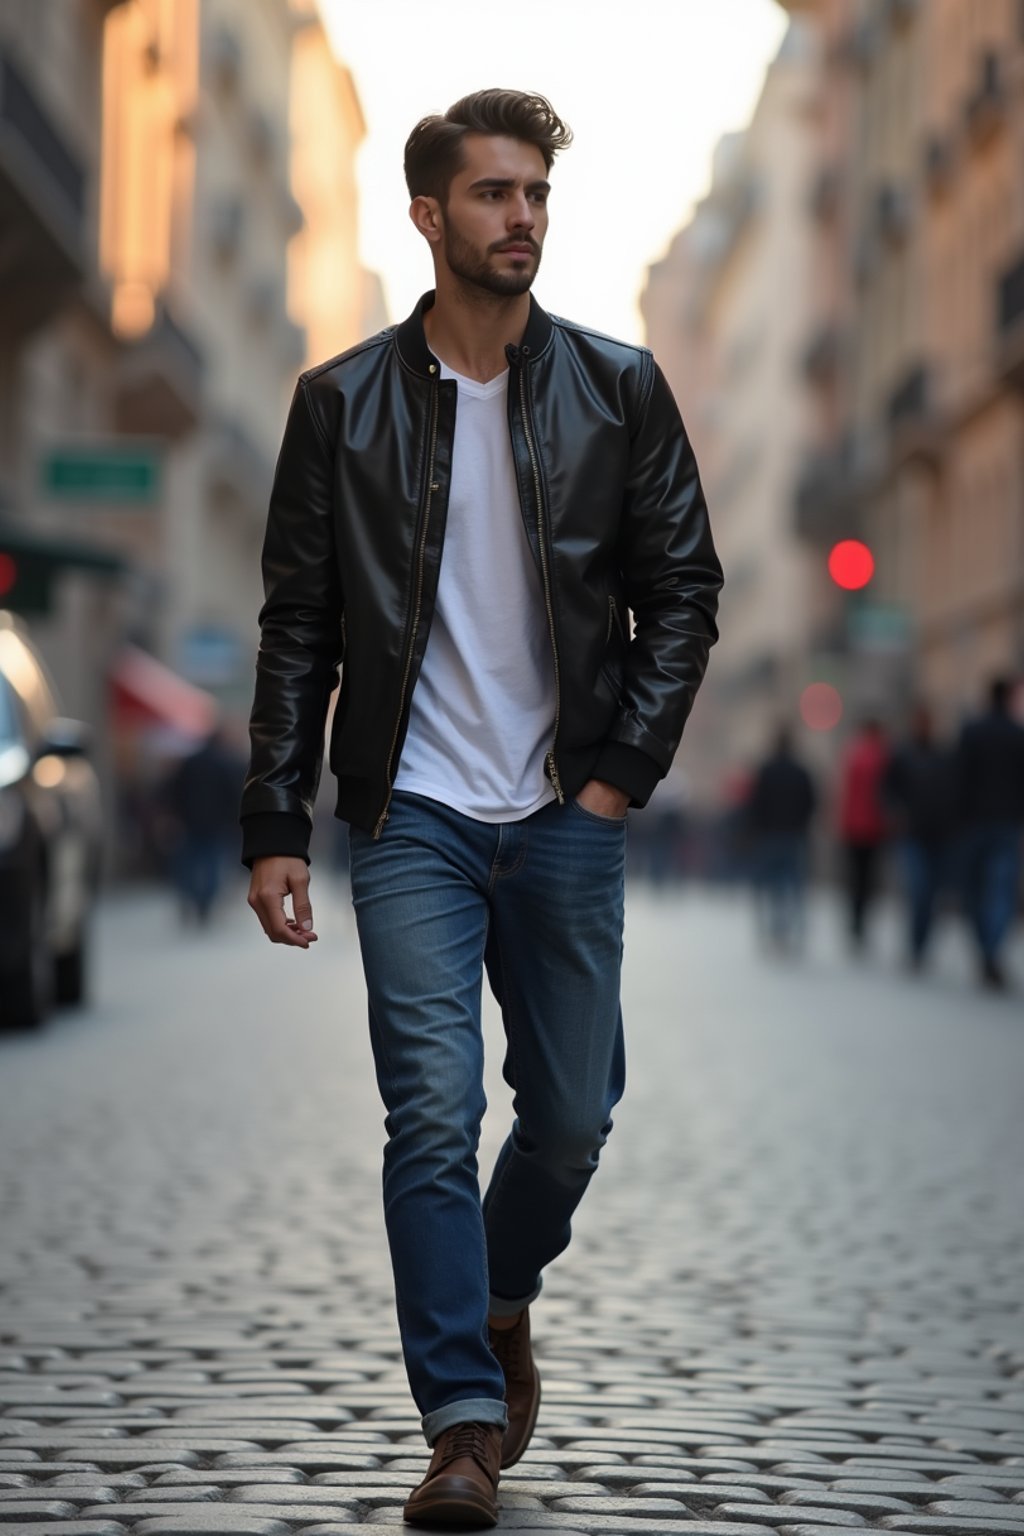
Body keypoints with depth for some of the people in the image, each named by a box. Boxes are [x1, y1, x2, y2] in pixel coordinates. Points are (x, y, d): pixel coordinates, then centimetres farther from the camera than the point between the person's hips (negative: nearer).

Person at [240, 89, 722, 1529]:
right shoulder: (343, 403, 3)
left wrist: (624, 767, -3)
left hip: (568, 816, 2)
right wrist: (275, 829, -3)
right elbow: (296, 628, 3)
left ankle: (501, 1303, 38)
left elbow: (682, 587, 7)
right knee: (433, 1117, -9)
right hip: (413, 817, -1)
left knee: (571, 1115, 8)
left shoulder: (618, 388, 5)